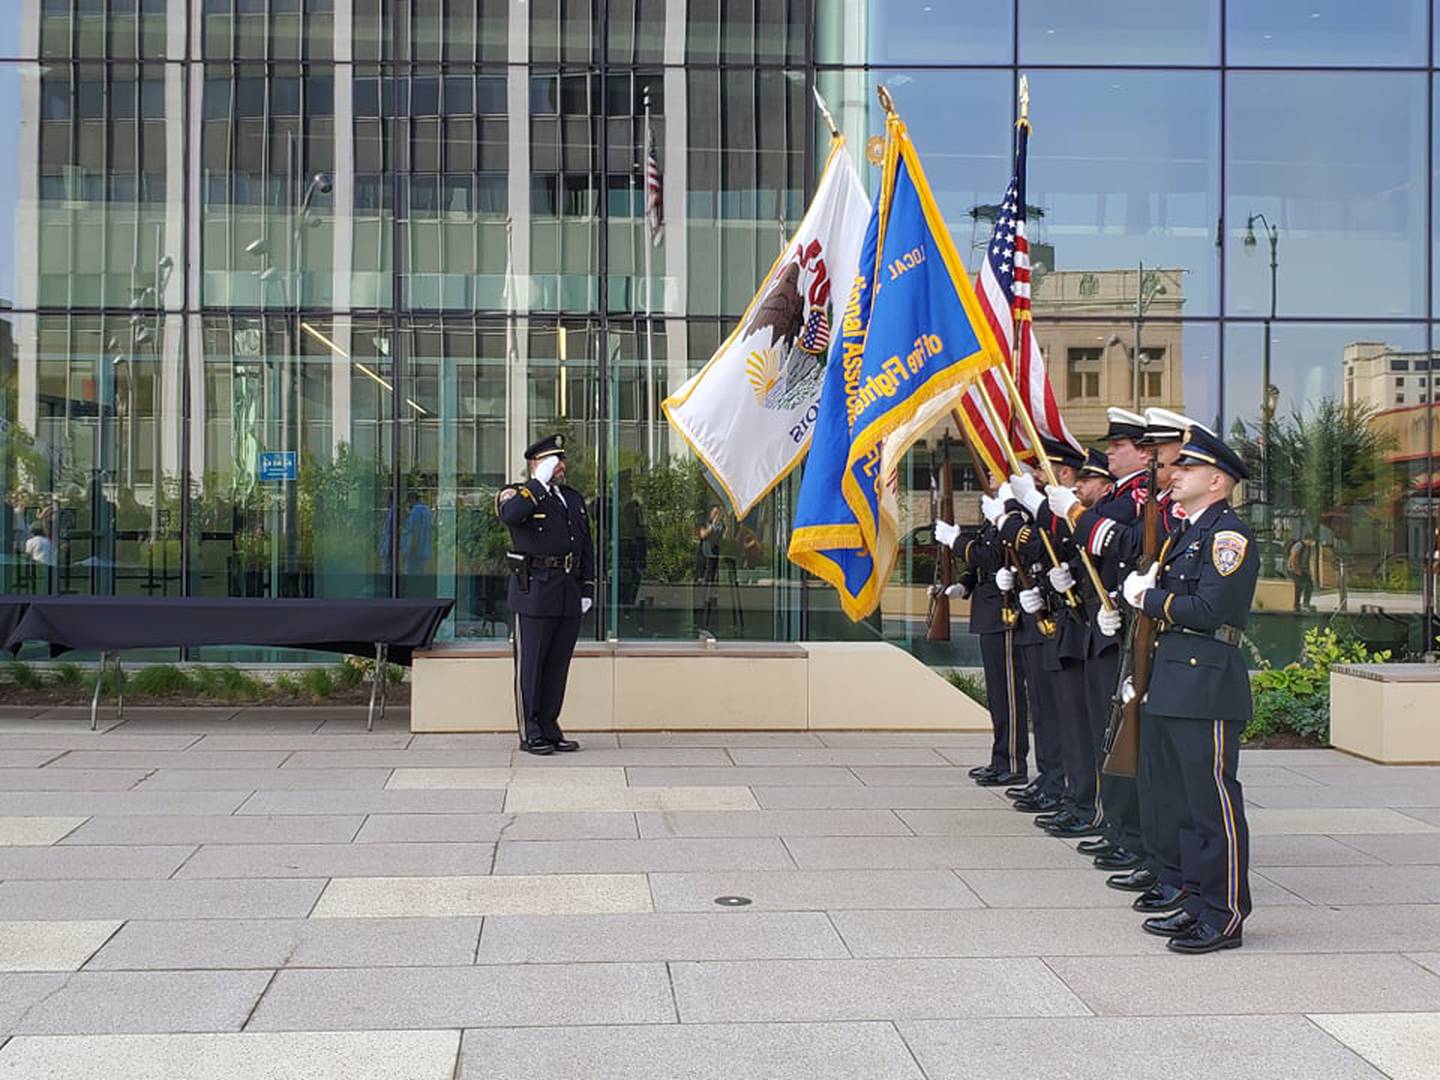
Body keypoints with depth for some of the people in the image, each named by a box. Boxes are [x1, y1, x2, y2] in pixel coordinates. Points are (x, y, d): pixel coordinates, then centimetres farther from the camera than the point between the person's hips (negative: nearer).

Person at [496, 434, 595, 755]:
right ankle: (529, 733, 7)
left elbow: (587, 547, 19)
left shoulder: (574, 498, 18)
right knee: (530, 665, 0)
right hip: (534, 593, -6)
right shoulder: (517, 494, -1)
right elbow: (510, 514, -27)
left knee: (558, 666, 10)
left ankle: (550, 729, 19)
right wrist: (540, 482, -21)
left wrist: (587, 589, 12)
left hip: (569, 596, 6)